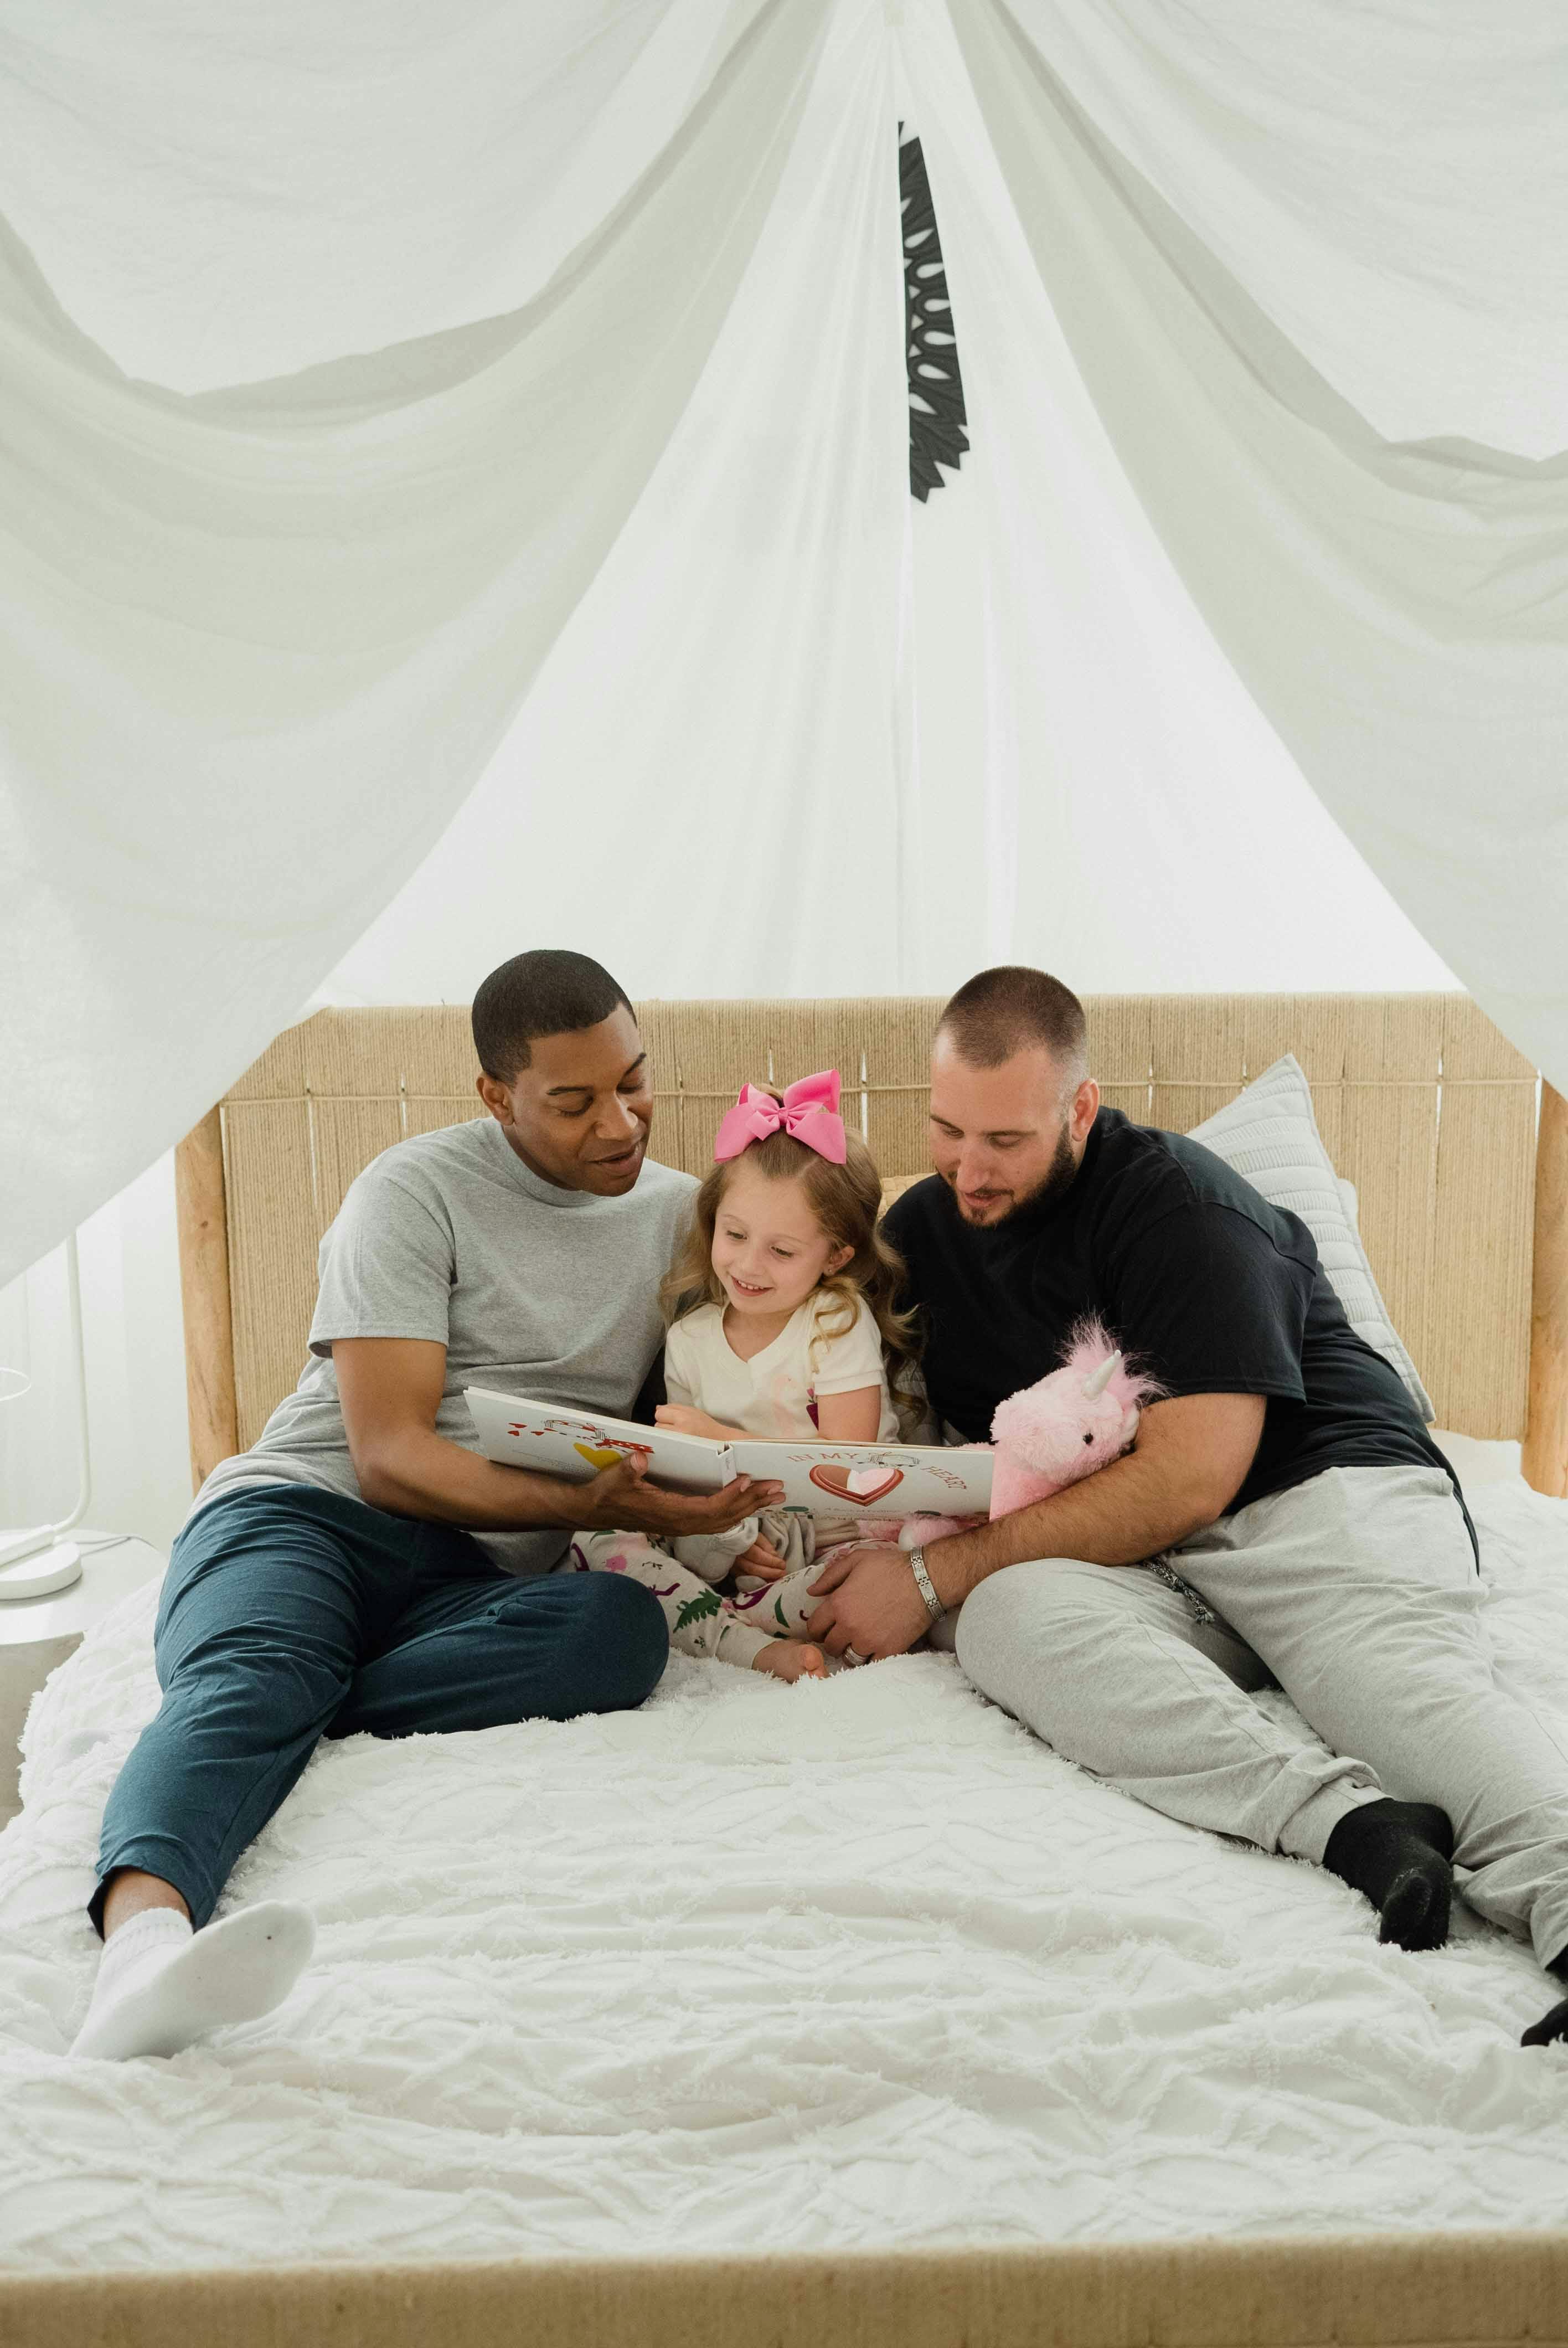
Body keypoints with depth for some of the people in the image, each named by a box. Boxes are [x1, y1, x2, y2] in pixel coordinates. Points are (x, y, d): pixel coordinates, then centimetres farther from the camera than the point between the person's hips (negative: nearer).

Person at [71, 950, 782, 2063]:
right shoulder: (419, 1190, -1)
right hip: (306, 1508, -3)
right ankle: (148, 1924, -62)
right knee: (255, 1670, -36)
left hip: (476, 1580, 3)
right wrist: (590, 1504, -22)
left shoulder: (684, 1212, 15)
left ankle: (264, 1722, -33)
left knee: (626, 1627, -30)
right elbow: (389, 1455, -9)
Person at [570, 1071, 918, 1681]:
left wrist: (719, 1439, -20)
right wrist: (723, 1541, -11)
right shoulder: (690, 1340, 5)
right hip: (736, 1544, 4)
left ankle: (700, 1617, -22)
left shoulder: (840, 1323, -7)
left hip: (831, 1539, -4)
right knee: (596, 1539, -18)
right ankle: (752, 1648, -30)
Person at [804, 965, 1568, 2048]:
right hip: (1138, 1571, 4)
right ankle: (1349, 1817, -46)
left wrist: (938, 1573, -17)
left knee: (1414, 1684, -35)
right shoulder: (923, 1223, 13)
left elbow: (1191, 1479, -17)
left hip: (1319, 1485, -4)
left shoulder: (1179, 1202, -10)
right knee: (1010, 1617, -31)